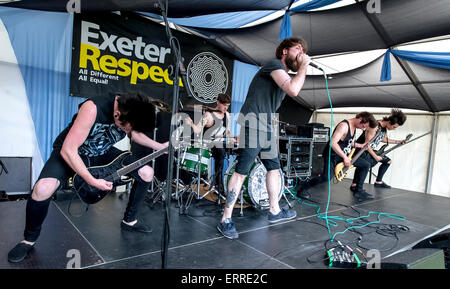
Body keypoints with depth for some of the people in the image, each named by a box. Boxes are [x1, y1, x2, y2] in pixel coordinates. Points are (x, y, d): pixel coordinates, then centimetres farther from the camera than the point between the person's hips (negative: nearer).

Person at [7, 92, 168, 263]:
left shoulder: (131, 112, -17)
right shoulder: (93, 109, -37)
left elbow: (135, 133, 7)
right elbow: (68, 150, -32)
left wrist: (160, 146, -1)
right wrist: (92, 181, -31)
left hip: (103, 153, 5)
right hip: (69, 153, -5)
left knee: (147, 173, -5)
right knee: (43, 188, -32)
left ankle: (129, 220, 16)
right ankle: (30, 239, 0)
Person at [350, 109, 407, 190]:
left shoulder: (384, 128, 3)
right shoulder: (375, 127, -26)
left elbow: (384, 139, 24)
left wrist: (399, 142, 21)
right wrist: (375, 156, -18)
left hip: (370, 150, 10)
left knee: (388, 161, 17)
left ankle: (378, 182, 26)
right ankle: (354, 185, -25)